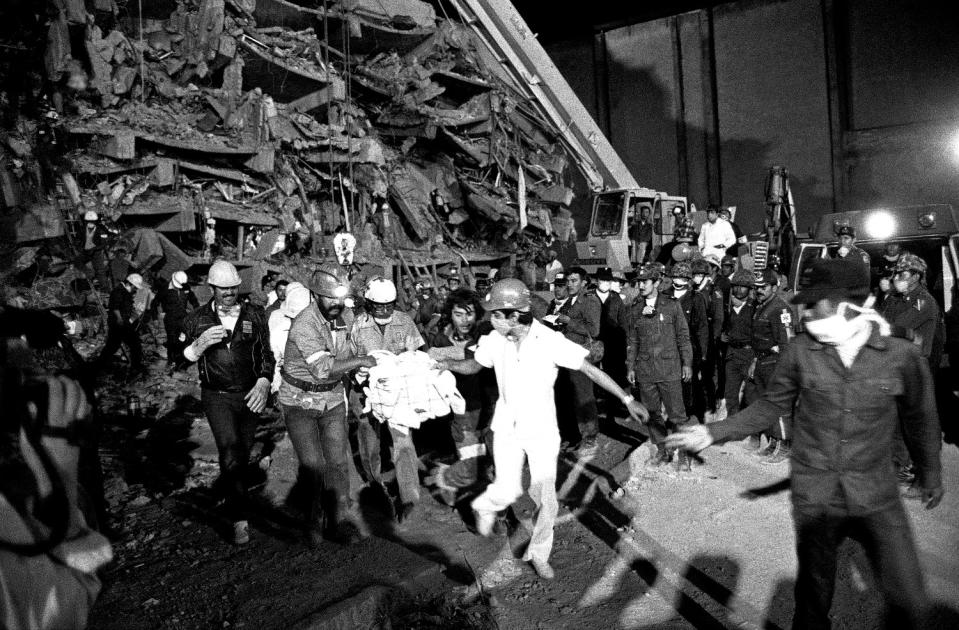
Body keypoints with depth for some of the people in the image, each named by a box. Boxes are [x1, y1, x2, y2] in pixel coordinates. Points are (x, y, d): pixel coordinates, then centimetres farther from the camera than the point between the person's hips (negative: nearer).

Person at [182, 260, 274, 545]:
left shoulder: (254, 316, 3)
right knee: (231, 453, -18)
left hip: (250, 395, 2)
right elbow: (181, 360, 3)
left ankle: (232, 501, 38)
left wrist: (264, 383, -12)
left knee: (243, 454, 13)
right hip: (217, 396, -2)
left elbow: (266, 354, 5)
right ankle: (239, 519, -12)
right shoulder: (197, 319, 1)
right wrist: (200, 344, -18)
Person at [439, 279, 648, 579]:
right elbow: (475, 364, 9)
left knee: (546, 499, 0)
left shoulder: (550, 340, -20)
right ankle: (485, 506, 30)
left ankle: (539, 553, 24)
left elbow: (590, 369, -16)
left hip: (542, 430, -1)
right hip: (508, 428, 2)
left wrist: (627, 399, -18)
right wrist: (446, 364, -11)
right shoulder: (495, 340, -9)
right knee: (508, 491, -6)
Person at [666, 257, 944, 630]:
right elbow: (772, 406, 1)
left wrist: (930, 474, 19)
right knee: (814, 594, 14)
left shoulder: (901, 355, -10)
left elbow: (919, 418, 5)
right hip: (814, 497, 1)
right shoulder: (800, 351, -9)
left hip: (876, 497, 0)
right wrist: (712, 433, -8)